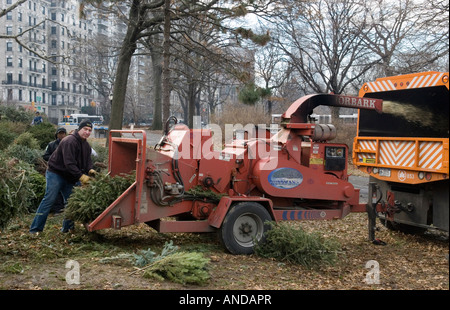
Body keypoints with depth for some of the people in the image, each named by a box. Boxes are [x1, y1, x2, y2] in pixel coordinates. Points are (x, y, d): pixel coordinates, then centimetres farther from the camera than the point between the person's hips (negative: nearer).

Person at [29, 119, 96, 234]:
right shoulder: (69, 141, -22)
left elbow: (87, 160, 10)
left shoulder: (86, 145, 8)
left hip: (69, 177, 9)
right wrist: (81, 176, -33)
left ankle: (67, 227, 18)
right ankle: (35, 229, -7)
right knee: (49, 199, -11)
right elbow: (69, 163, -30)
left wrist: (90, 170, -13)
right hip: (55, 173, -8)